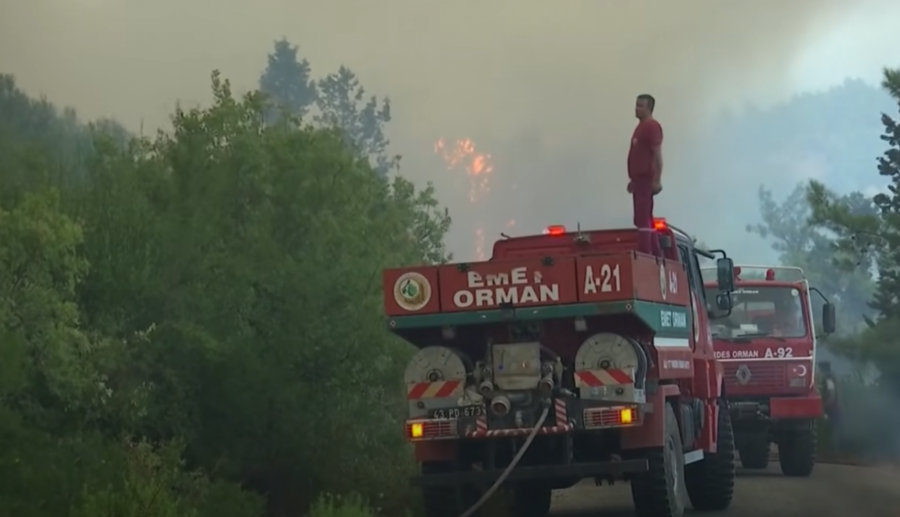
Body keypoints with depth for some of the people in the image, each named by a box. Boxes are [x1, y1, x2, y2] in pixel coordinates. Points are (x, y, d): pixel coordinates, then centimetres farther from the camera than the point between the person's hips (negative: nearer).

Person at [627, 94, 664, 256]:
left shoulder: (652, 126, -10)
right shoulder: (641, 126, 19)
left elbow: (657, 154, -17)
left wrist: (657, 180, -22)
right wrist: (633, 179, 23)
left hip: (646, 179, -11)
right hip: (640, 179, 11)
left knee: (642, 220, -15)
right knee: (646, 219, 12)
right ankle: (654, 255, 16)